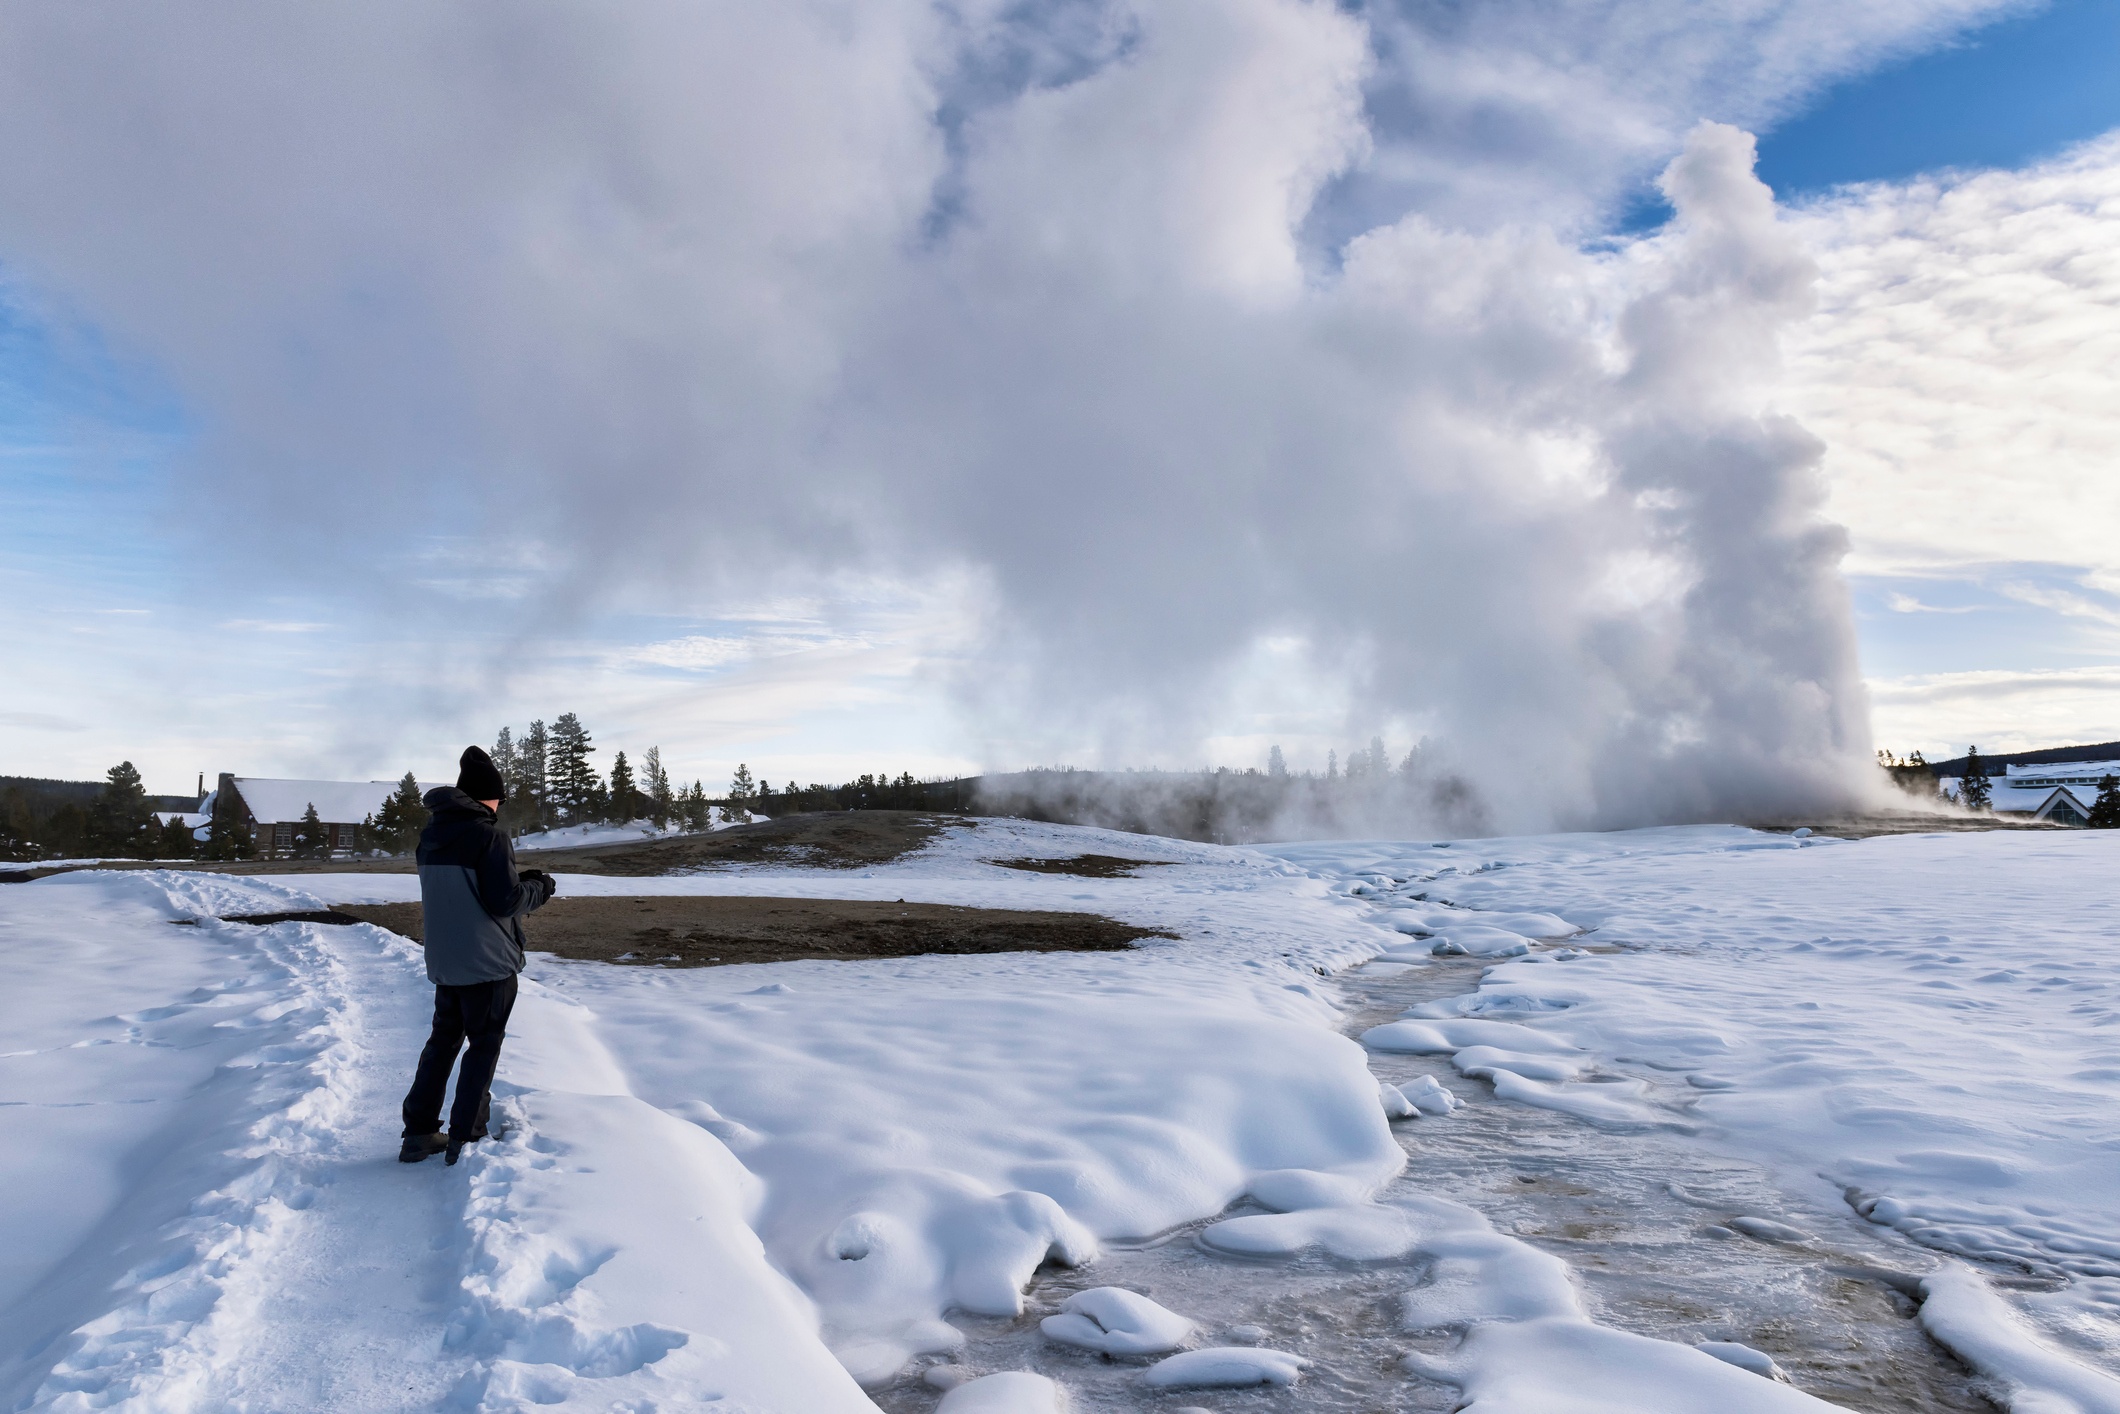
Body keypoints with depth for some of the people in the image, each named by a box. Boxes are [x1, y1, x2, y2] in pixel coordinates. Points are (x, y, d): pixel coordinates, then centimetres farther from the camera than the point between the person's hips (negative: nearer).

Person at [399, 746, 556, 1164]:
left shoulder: (431, 834, 6)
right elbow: (505, 901, -20)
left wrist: (521, 879, 13)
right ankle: (466, 1138, 9)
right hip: (488, 962, -7)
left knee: (443, 1040, 18)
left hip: (444, 961, 7)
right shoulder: (488, 836, -19)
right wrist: (540, 888, -1)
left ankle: (418, 1133, 20)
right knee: (484, 1046, 6)